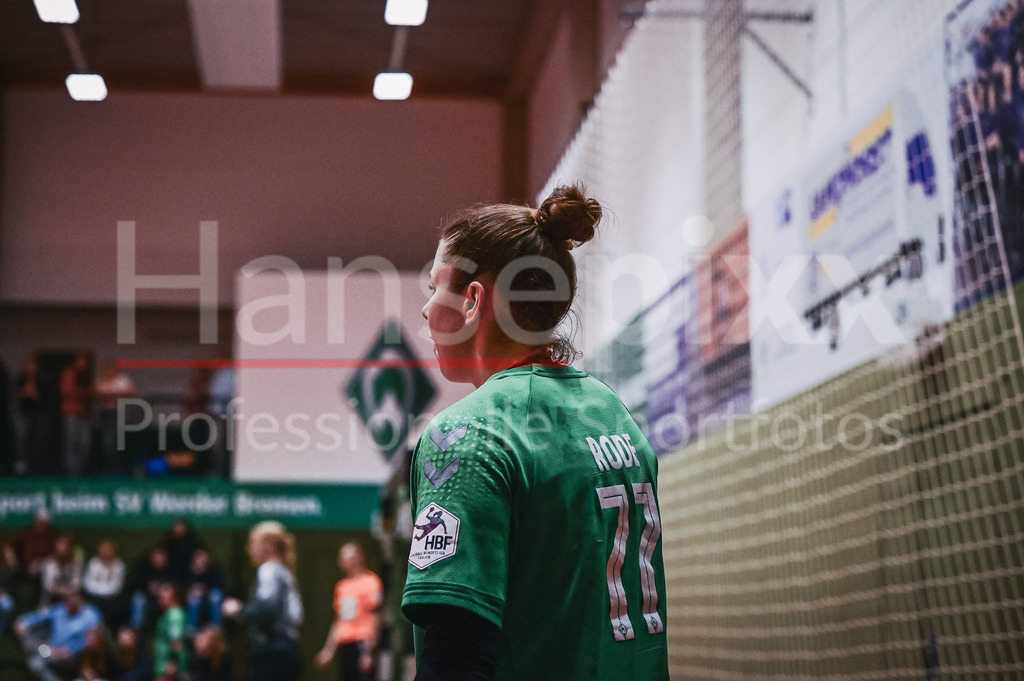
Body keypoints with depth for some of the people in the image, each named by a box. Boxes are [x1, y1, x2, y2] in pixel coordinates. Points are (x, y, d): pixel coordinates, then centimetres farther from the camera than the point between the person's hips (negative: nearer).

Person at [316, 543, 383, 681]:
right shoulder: (342, 586, 18)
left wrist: (368, 652, -16)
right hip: (345, 646, 7)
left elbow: (374, 619, -10)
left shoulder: (370, 582, -5)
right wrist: (328, 649, 21)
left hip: (362, 643, -7)